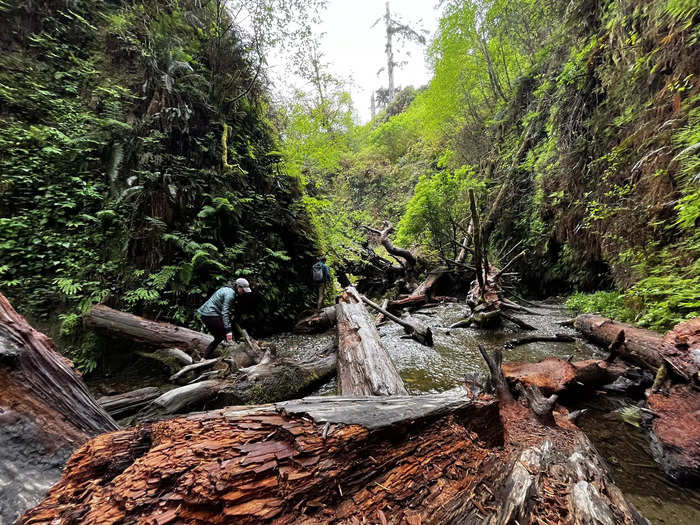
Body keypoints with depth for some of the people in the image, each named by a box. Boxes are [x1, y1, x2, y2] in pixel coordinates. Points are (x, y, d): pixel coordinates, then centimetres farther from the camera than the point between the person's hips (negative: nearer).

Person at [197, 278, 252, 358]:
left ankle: (205, 358, 22)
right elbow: (225, 312, -24)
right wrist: (228, 330, -26)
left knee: (219, 337, 16)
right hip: (211, 315, -10)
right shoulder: (230, 293, -17)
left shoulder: (228, 289, 14)